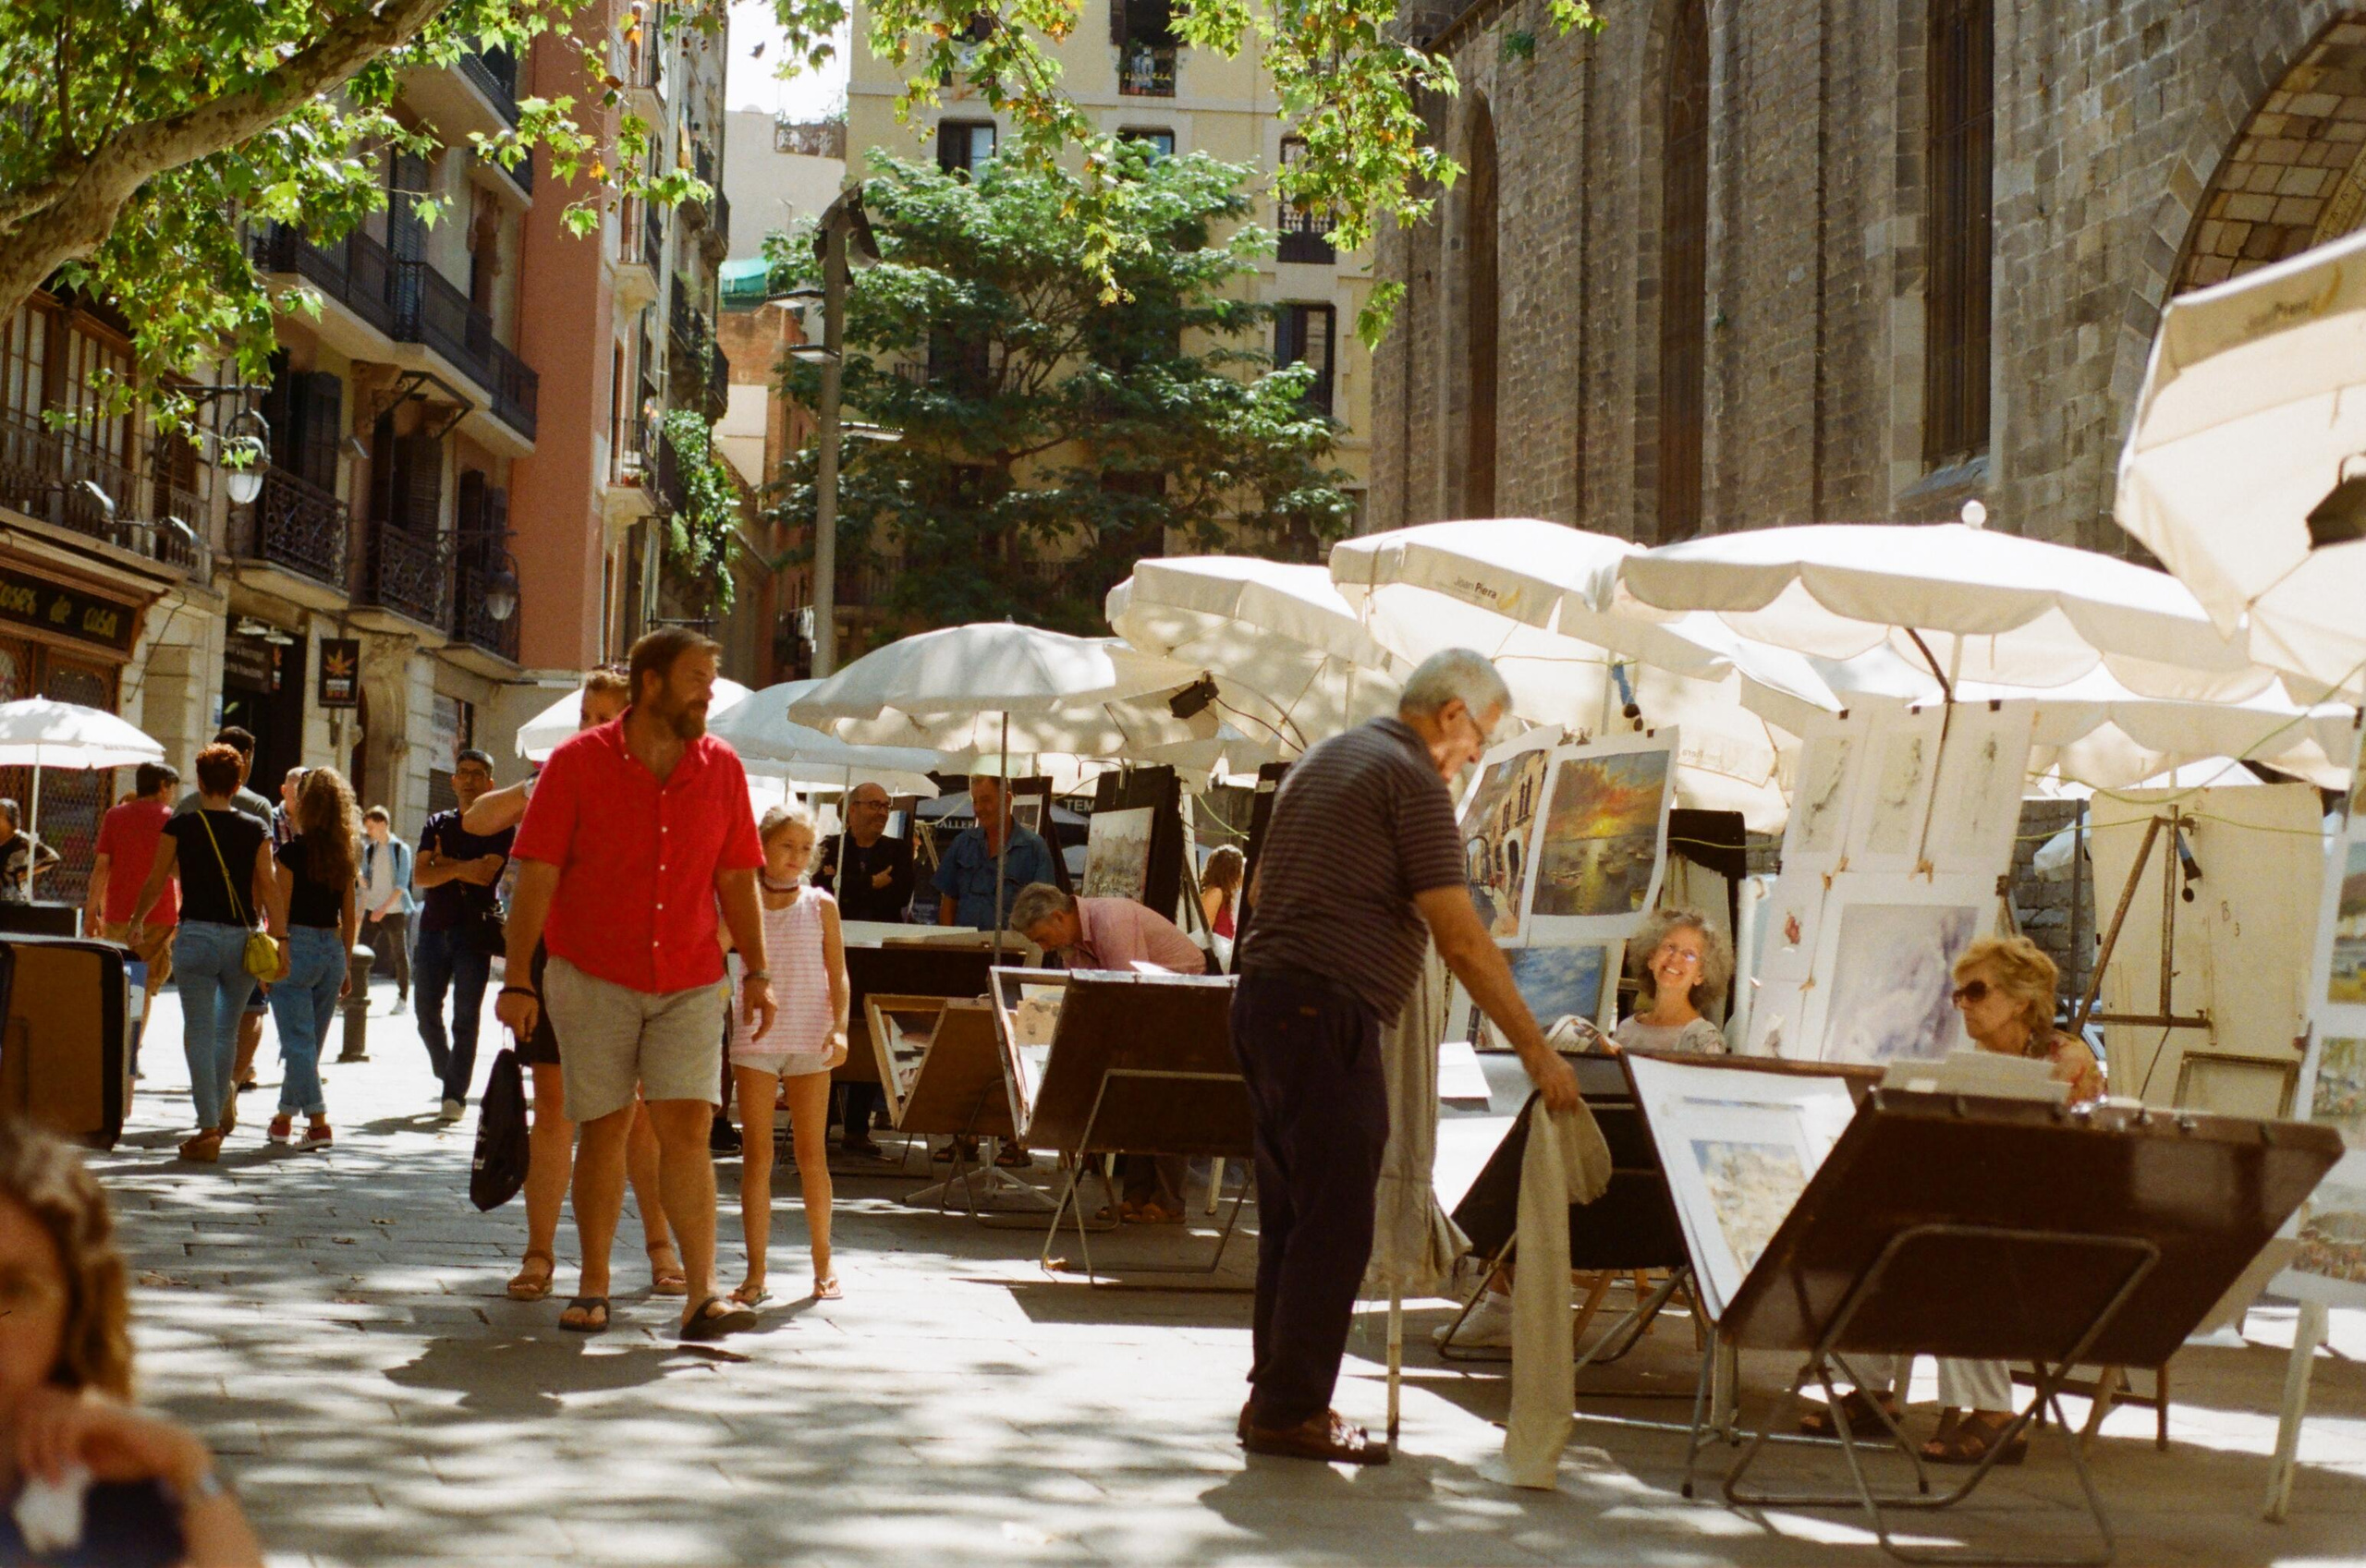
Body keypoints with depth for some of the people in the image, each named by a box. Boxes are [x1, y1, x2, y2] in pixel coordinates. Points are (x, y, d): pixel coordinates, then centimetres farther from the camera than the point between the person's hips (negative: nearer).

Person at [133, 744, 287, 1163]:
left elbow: (156, 881, 8)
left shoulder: (180, 827, 0)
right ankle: (220, 1114, 28)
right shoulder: (256, 831, 3)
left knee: (200, 1033, -1)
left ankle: (209, 1129, -7)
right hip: (242, 940, 2)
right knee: (227, 1031, 17)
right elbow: (269, 886, -2)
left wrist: (136, 921, 24)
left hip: (195, 936, -2)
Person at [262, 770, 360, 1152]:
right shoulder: (343, 854, 7)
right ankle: (285, 1116, 25)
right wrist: (346, 966, 17)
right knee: (311, 1041, 14)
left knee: (298, 1041, -5)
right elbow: (349, 917, 10)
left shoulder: (293, 849, -10)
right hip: (333, 949, 6)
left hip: (298, 946, -6)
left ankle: (318, 1121, -14)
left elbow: (281, 909, -12)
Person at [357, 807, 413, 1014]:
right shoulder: (369, 849, 11)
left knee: (400, 954, 3)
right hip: (372, 910, 4)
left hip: (395, 910, -4)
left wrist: (384, 907, -17)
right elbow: (365, 883, 14)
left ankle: (402, 998, 11)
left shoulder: (400, 849, -5)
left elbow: (402, 884, -10)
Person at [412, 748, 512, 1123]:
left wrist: (445, 862, -3)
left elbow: (485, 872, -13)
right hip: (434, 927, 4)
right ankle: (447, 1076, 26)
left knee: (465, 1017, -6)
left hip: (474, 931, -4)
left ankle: (455, 1094, -4)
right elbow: (419, 876, 2)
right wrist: (463, 868, -10)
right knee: (427, 1014, 5)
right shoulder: (437, 824, 15)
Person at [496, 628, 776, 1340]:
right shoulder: (578, 762, -4)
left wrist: (757, 972, 3)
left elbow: (736, 879, 9)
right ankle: (593, 1288, 18)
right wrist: (518, 980, -10)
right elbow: (536, 876, -6)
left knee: (687, 1126, -9)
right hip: (593, 979, -1)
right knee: (604, 1127, 5)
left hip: (690, 983, 2)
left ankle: (702, 1296, -11)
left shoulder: (721, 768, 4)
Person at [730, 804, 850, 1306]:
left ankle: (823, 1266, 16)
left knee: (811, 1155, 4)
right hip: (754, 1039, 0)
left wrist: (839, 1026, -9)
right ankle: (756, 1274, 5)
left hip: (809, 1040, 0)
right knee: (756, 1156, 1)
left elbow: (838, 973, 2)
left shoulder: (821, 905, 3)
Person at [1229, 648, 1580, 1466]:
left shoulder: (1325, 758, 20)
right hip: (1325, 1008, -10)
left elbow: (1262, 887, 27)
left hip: (1263, 998, 10)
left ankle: (1274, 1394, 19)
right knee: (1334, 1222, -5)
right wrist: (1537, 1052, -12)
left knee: (1290, 1212, 14)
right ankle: (1293, 1410, -3)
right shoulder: (1412, 779, -9)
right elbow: (1463, 941, -14)